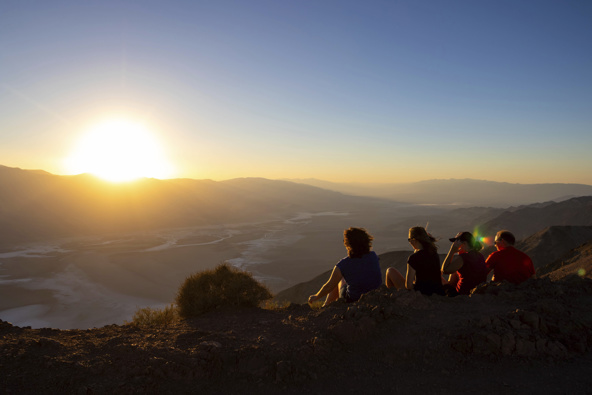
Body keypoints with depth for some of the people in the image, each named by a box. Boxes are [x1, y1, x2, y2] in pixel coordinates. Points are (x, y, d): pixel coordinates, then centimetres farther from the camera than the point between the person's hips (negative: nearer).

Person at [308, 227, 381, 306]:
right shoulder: (373, 256, -13)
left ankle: (326, 306, 48)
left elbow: (329, 287, -11)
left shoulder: (343, 265, -24)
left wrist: (316, 297, 8)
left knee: (340, 280, 28)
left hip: (353, 299, -4)